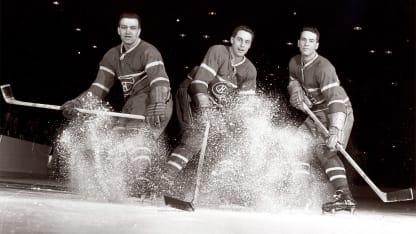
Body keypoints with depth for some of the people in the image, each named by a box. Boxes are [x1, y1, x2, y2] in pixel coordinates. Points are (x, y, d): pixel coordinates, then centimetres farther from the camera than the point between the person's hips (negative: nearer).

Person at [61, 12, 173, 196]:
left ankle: (141, 179, -38)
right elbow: (100, 86, 10)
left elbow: (159, 79, -28)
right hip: (132, 103, 8)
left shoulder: (148, 52, -12)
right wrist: (78, 102, -3)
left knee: (140, 134, -28)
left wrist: (157, 105, -45)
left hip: (155, 102, -8)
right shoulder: (112, 56, 11)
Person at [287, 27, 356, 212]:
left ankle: (345, 196, -33)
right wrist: (296, 91, -3)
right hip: (317, 113, 9)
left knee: (324, 149, -27)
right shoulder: (294, 63, 0)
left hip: (339, 113, -9)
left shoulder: (323, 68, -26)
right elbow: (293, 81, 22)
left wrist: (335, 130, -46)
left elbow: (336, 99, -35)